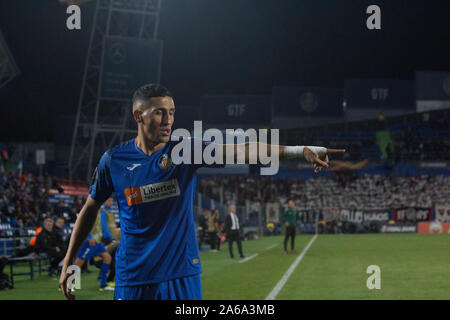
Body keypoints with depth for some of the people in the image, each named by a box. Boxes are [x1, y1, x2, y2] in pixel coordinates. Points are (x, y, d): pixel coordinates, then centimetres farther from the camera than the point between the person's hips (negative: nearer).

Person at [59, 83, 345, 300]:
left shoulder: (187, 150, -2)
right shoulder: (114, 160, -1)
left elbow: (242, 151, -15)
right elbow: (90, 209, 11)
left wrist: (300, 150, -27)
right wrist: (68, 263, 12)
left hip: (182, 274, 0)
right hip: (133, 277, 0)